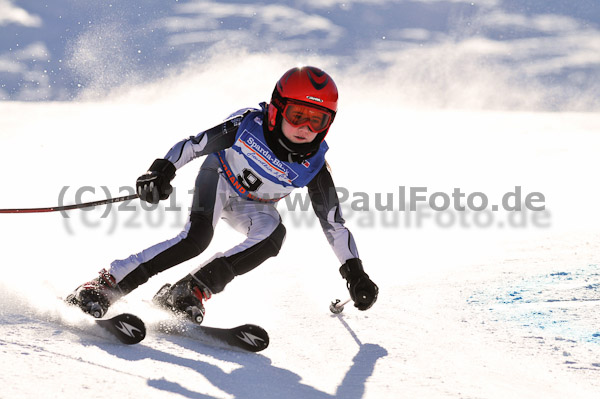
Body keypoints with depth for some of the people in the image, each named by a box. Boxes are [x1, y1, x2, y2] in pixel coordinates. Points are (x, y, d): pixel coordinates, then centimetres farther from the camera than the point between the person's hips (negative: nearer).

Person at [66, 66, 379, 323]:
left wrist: (354, 271, -12)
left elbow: (334, 223, -12)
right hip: (219, 179, -3)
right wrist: (162, 170, -35)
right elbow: (194, 144, -21)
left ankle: (192, 290, -27)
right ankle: (107, 285, -30)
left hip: (249, 206, 3)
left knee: (273, 233, -30)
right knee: (197, 236, -31)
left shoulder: (314, 166, -22)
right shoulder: (249, 124, -29)